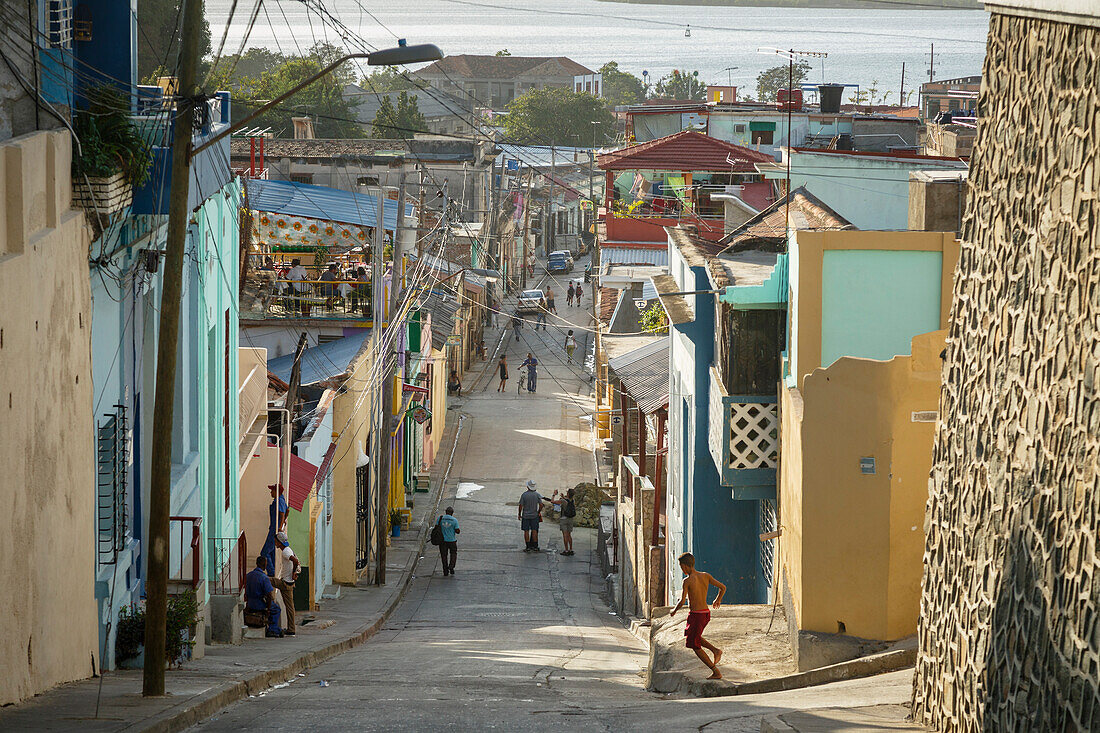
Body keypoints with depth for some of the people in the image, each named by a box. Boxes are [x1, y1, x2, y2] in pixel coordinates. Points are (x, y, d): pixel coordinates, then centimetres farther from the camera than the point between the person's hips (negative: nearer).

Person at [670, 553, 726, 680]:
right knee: (689, 635, 30)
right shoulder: (706, 576, 2)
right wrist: (718, 600, 24)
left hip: (695, 615, -7)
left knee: (695, 646, 7)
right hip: (706, 613, 7)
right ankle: (715, 650, 13)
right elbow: (723, 587, 4)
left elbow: (682, 601, -19)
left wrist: (674, 611, 1)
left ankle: (716, 672, 5)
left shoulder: (687, 581, -15)